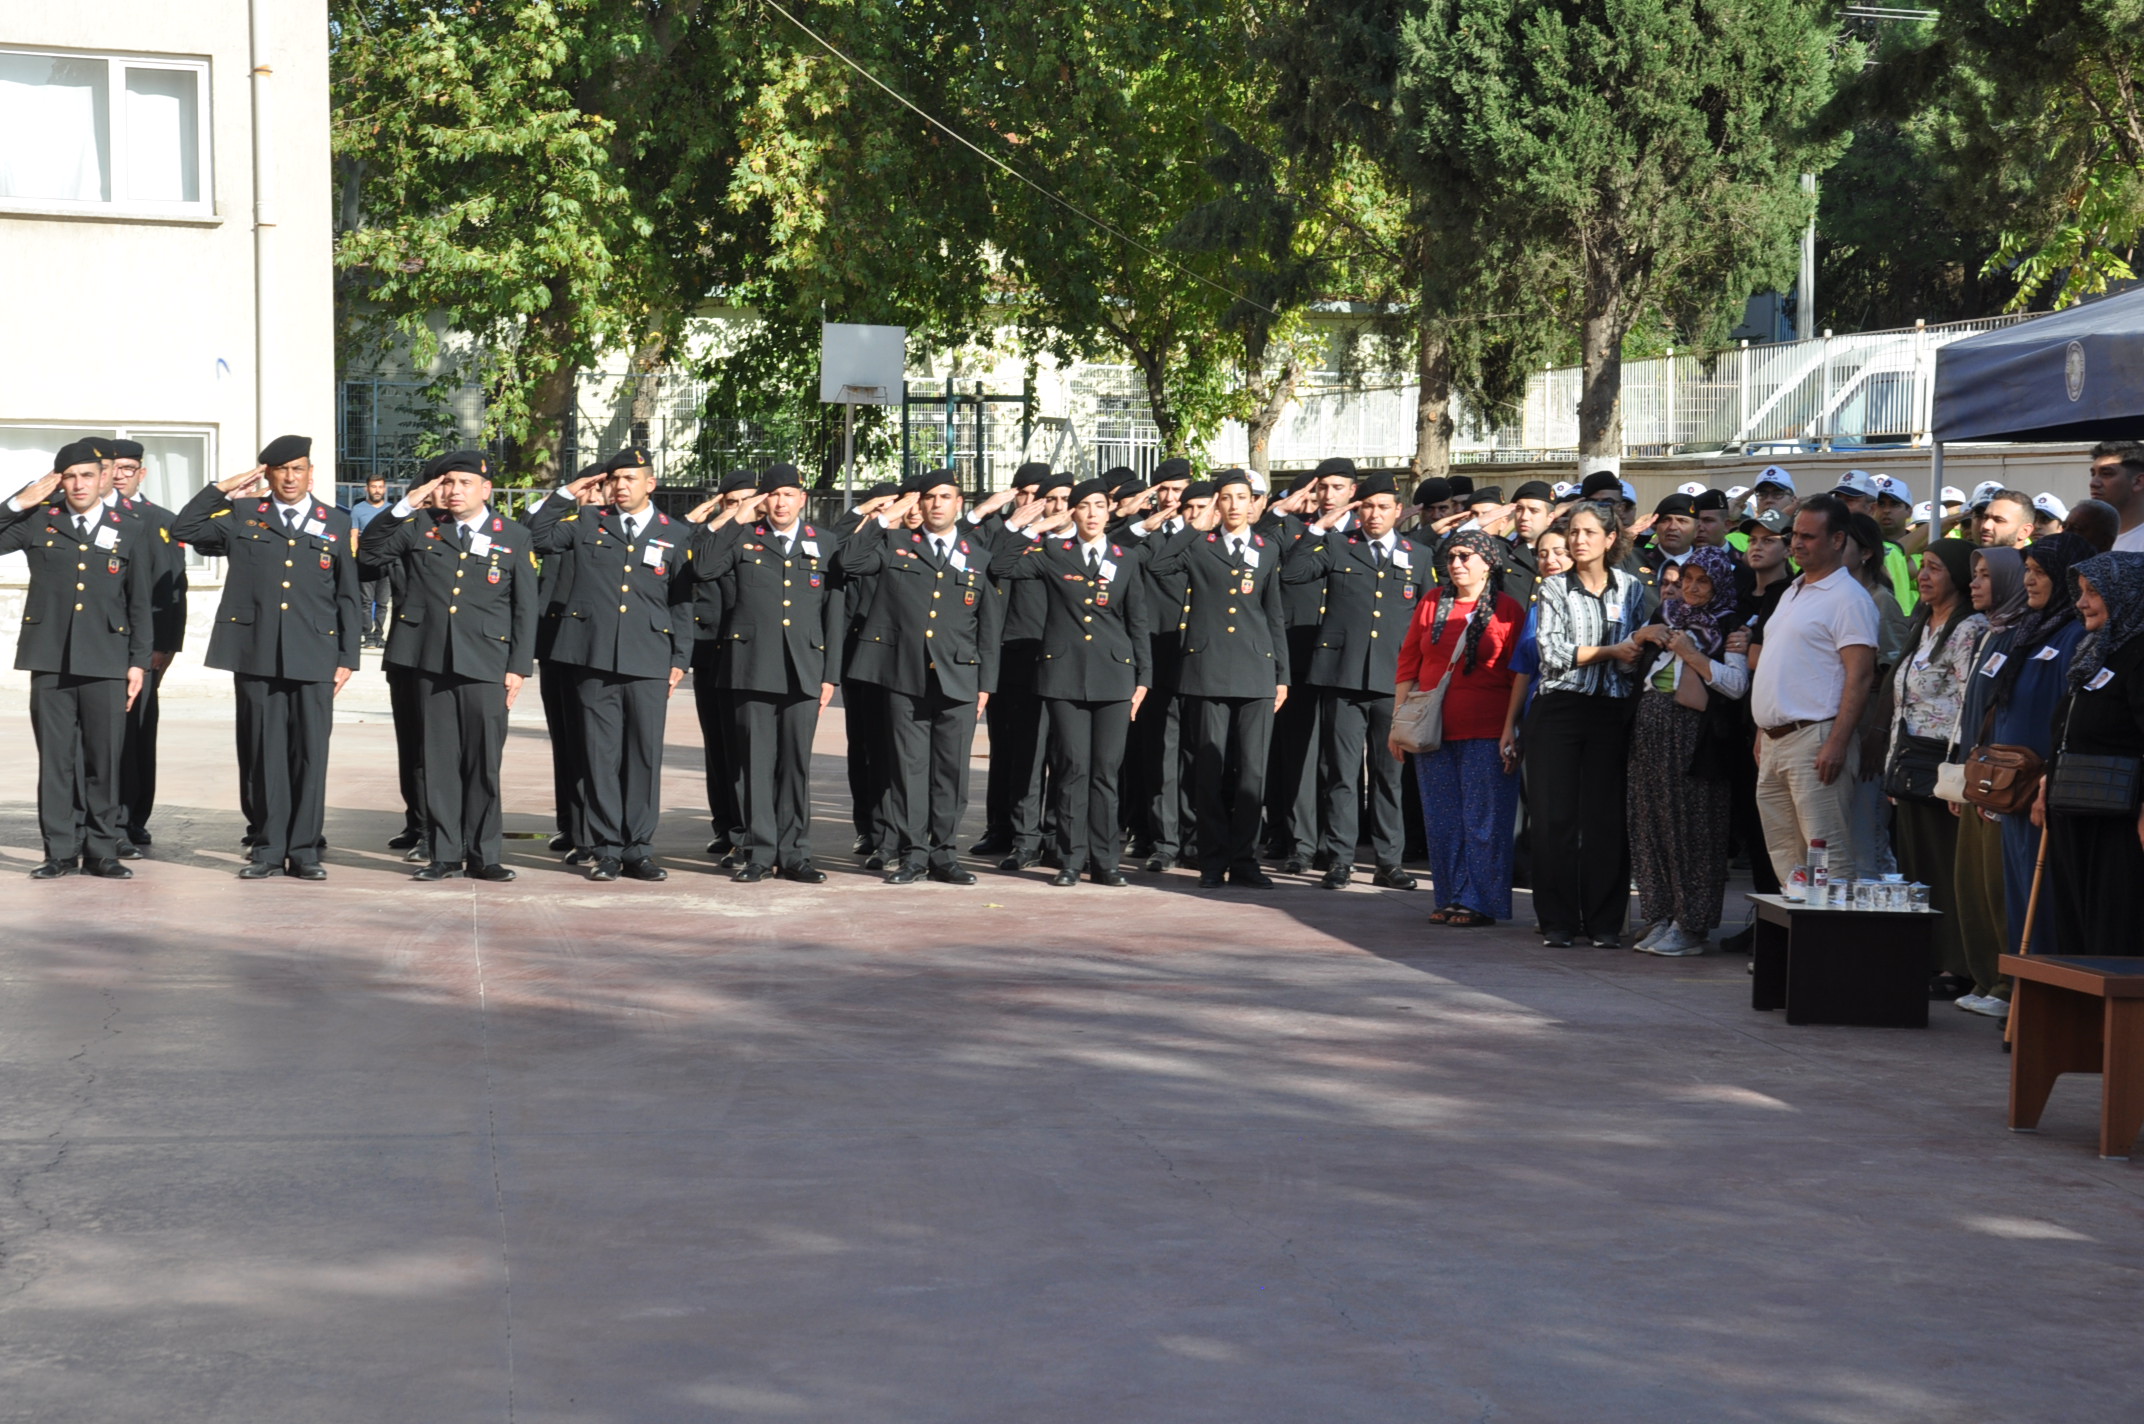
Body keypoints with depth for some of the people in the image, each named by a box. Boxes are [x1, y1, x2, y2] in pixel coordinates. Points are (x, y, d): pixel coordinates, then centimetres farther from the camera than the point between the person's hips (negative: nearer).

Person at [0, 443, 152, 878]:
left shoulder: (131, 532, 9)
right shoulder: (37, 523, 9)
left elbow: (141, 604, 8)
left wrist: (139, 662, 2)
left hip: (106, 662, 0)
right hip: (50, 661, 0)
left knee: (104, 760, 1)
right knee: (55, 759, 2)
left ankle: (102, 851, 8)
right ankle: (60, 850, 8)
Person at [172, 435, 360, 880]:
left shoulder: (336, 524, 11)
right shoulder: (242, 517, 11)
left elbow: (347, 595, 11)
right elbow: (183, 530, 5)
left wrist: (347, 657, 5)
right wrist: (223, 490, 3)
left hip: (314, 657, 0)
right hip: (256, 655, 0)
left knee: (310, 754, 0)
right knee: (262, 755, 3)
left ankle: (304, 850, 8)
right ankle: (267, 849, 10)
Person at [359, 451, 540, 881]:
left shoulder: (514, 538, 6)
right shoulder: (422, 527, 10)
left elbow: (526, 608, 6)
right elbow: (373, 544, 7)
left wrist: (518, 667, -1)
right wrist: (407, 504, -3)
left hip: (486, 665, -2)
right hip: (431, 661, 2)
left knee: (484, 763, -1)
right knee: (439, 761, 4)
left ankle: (484, 855, 7)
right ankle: (445, 854, 11)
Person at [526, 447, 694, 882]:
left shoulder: (676, 535, 10)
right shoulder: (587, 524, 12)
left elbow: (682, 603, 9)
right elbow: (538, 536, 11)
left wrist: (680, 659, 4)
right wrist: (567, 494, 7)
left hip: (648, 663, 0)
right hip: (594, 658, 0)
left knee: (645, 756, 1)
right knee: (600, 756, 2)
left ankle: (638, 850, 10)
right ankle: (606, 850, 9)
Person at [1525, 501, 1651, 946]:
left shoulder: (1631, 588, 9)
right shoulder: (1554, 589, 5)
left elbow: (1643, 648, 11)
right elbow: (1553, 653, -6)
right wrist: (1608, 651, -13)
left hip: (1612, 711, 1)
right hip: (1559, 710, -1)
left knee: (1606, 816, 0)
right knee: (1555, 815, -1)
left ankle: (1604, 921, 7)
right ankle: (1557, 920, 6)